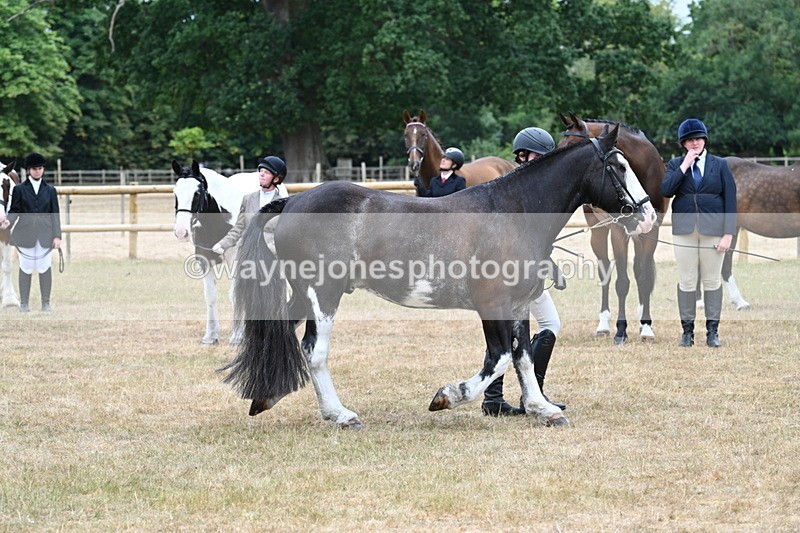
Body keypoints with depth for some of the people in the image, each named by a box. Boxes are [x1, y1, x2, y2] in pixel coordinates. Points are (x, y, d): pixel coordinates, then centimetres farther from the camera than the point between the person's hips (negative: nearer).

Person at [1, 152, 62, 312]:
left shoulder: (50, 190, 11)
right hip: (26, 234, -1)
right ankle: (24, 302, 8)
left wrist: (57, 236, 0)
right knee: (26, 269, 0)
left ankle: (45, 303, 6)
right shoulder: (20, 189, 6)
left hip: (45, 235, 1)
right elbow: (14, 210, 4)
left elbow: (55, 214, 8)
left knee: (45, 268, -1)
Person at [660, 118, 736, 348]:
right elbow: (666, 190, -10)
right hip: (684, 231, 1)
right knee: (686, 282, 2)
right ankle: (687, 330, 10)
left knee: (712, 281, 3)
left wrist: (728, 233, -8)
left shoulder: (720, 165, 3)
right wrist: (684, 166, -13)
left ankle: (712, 330, 10)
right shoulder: (676, 165, 7)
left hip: (713, 231, -1)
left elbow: (730, 200, 0)